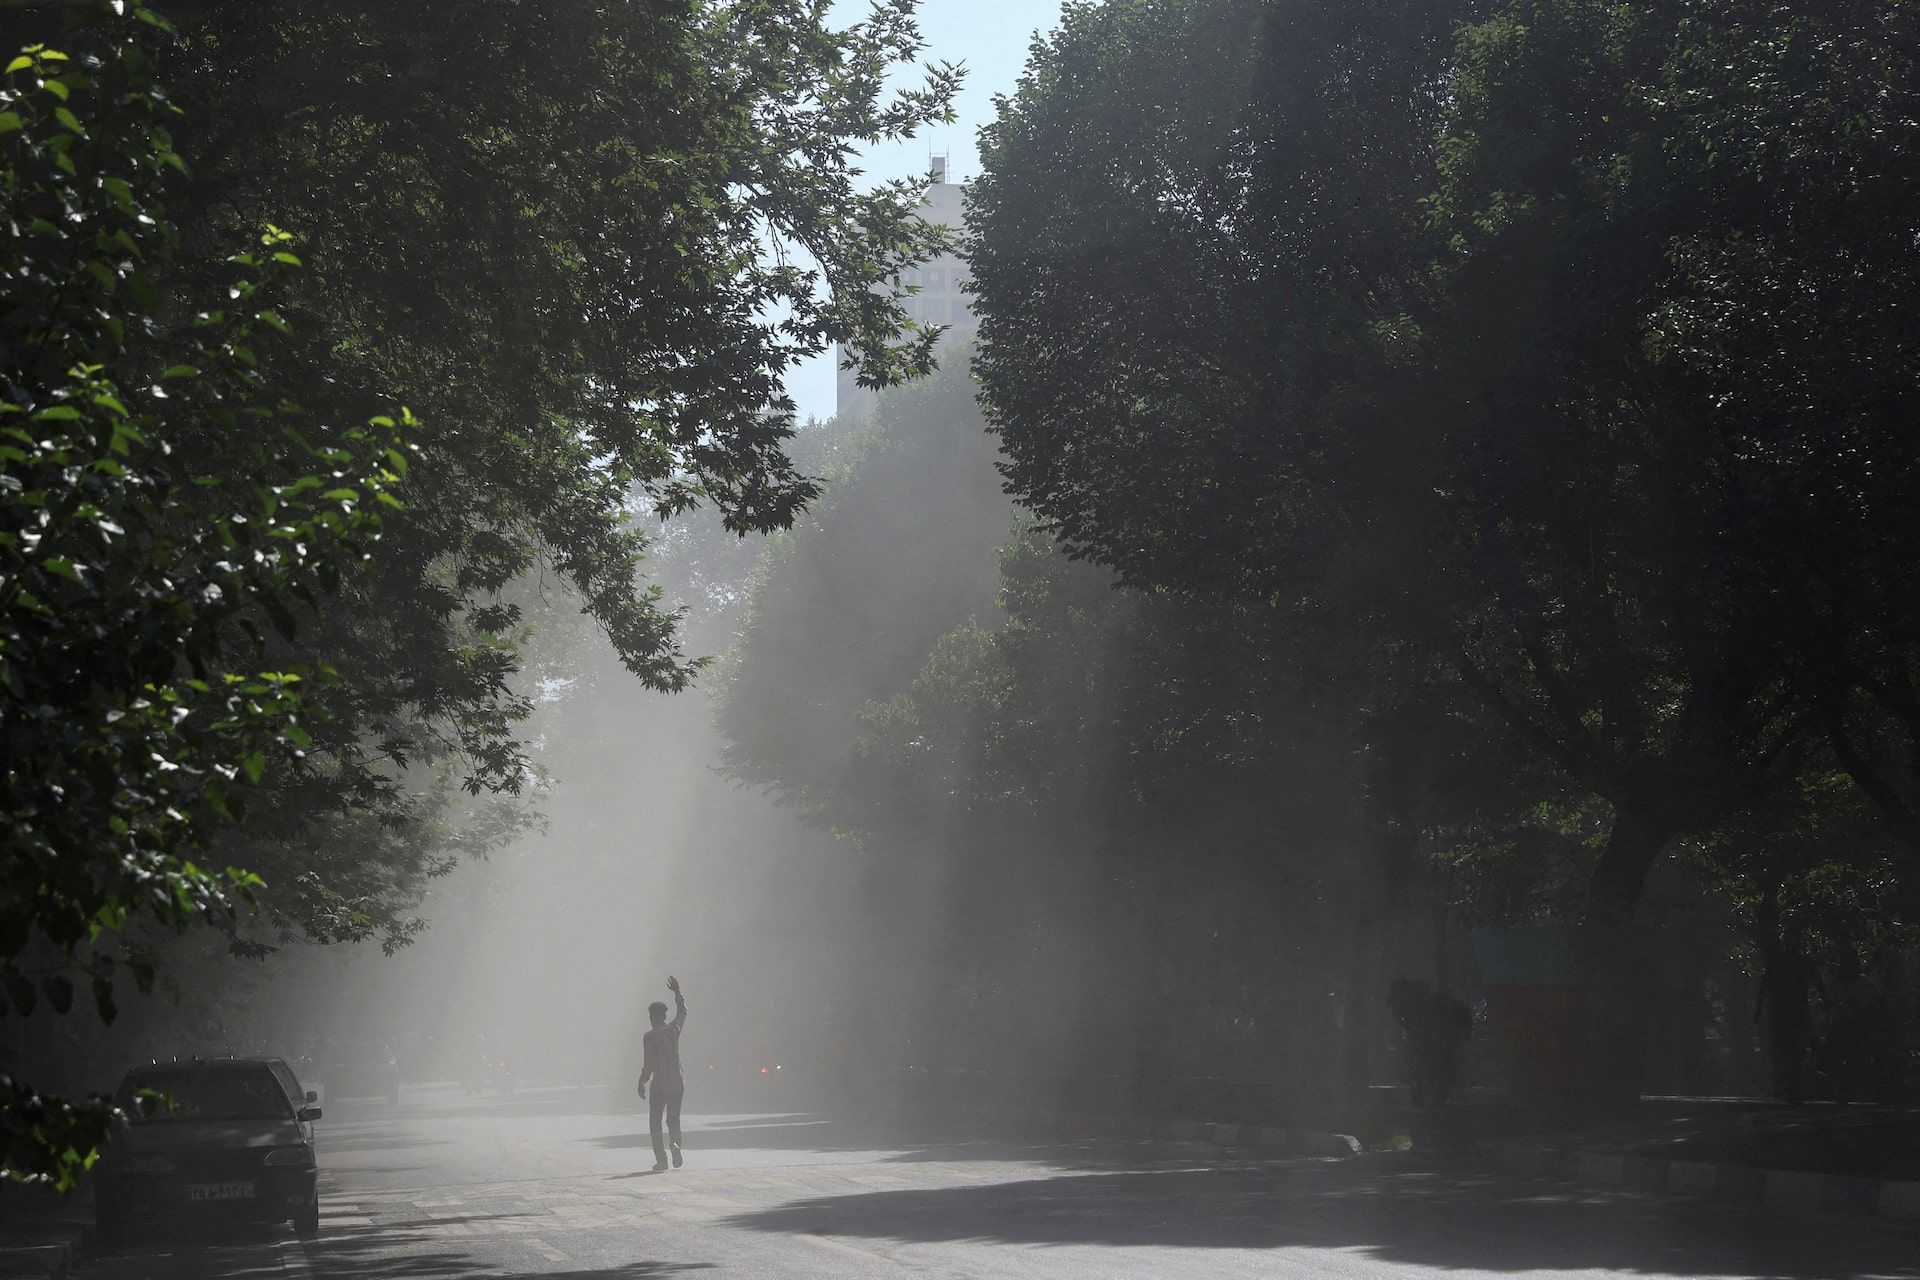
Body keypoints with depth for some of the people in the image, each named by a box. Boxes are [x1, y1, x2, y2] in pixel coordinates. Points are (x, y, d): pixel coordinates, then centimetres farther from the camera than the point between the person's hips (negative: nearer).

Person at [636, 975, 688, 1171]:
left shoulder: (650, 1036, -10)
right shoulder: (674, 1029, 2)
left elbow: (648, 1063, -12)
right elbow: (682, 1011, 22)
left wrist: (641, 1083, 0)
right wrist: (677, 992, 32)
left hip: (659, 1085, -4)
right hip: (678, 1084, 4)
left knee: (655, 1122, 7)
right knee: (673, 1118, 14)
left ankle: (661, 1158, -2)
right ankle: (676, 1143, -15)